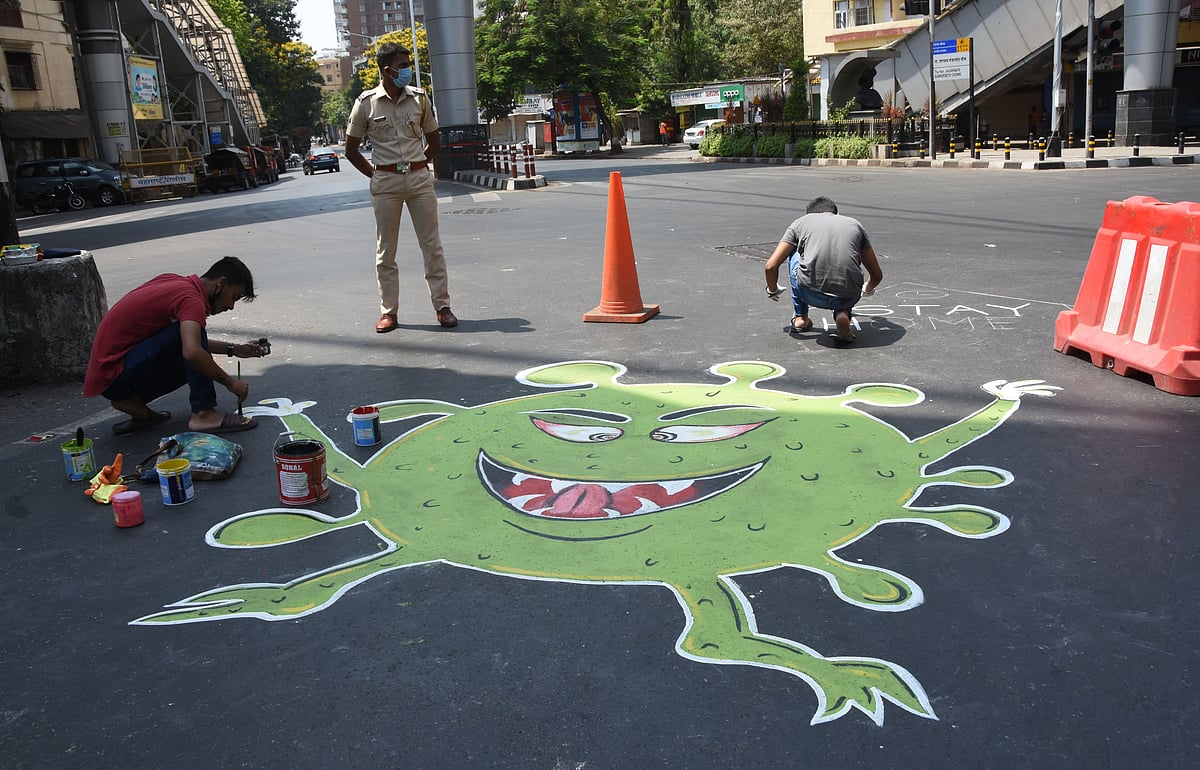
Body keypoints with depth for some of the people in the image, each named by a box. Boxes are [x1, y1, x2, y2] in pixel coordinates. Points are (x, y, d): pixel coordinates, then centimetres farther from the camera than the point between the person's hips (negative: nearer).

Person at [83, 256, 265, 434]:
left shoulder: (173, 281, 10)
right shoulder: (191, 298, -18)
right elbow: (192, 352, -36)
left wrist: (233, 349, 18)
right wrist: (230, 383, -23)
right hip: (115, 376, -10)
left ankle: (132, 401, 9)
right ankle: (203, 413, -14)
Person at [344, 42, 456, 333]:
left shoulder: (419, 98, 5)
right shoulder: (366, 103, -2)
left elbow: (434, 142, 16)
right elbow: (351, 150, 6)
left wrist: (416, 166, 7)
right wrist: (375, 174, 1)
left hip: (420, 178, 2)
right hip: (385, 183, -2)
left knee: (432, 244, 2)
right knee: (385, 251, 4)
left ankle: (442, 306, 10)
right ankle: (388, 311, 12)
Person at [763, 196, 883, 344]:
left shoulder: (801, 222, 20)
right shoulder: (855, 224, 24)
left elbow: (771, 266, 13)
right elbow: (877, 275, 27)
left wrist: (773, 290, 35)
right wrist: (867, 290, 51)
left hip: (812, 295, -1)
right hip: (848, 298, 1)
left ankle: (800, 317, 29)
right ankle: (842, 315, 7)